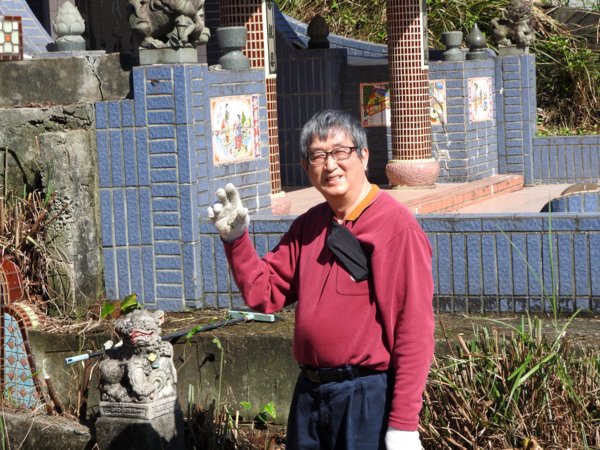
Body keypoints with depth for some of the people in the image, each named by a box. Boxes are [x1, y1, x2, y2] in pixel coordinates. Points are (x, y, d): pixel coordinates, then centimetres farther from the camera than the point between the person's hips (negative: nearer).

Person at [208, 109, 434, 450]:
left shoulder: (396, 227, -14)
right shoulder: (308, 225, 9)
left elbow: (414, 328, -18)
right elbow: (264, 293, 13)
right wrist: (236, 239, -3)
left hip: (369, 397, -7)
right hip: (310, 393, 7)